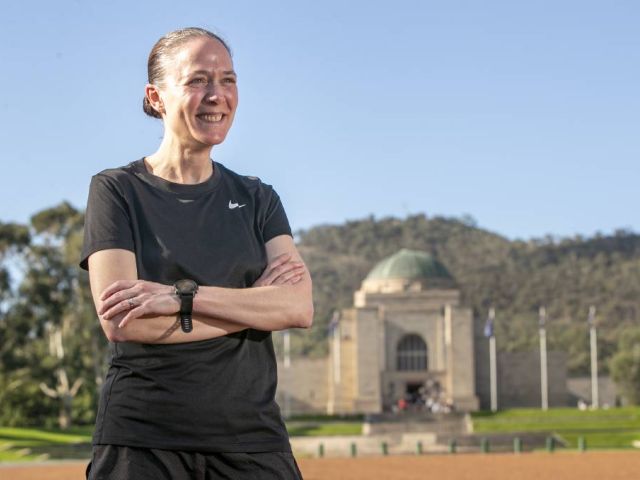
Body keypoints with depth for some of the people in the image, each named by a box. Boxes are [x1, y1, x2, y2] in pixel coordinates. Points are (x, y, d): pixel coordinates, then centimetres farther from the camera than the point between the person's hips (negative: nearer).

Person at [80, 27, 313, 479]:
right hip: (141, 437, -2)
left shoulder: (257, 199, 12)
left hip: (252, 435, 3)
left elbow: (300, 307, -4)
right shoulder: (117, 190, 3)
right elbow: (121, 320, -10)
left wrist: (180, 295, -15)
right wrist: (254, 301, -7)